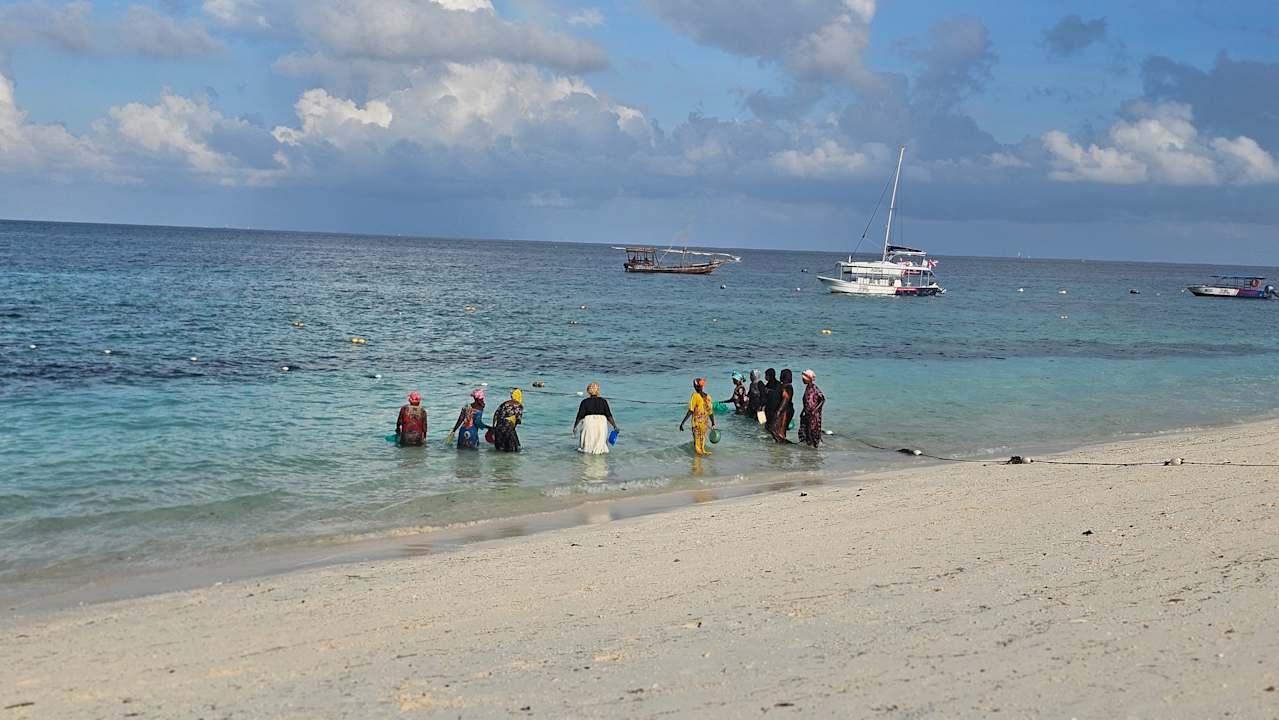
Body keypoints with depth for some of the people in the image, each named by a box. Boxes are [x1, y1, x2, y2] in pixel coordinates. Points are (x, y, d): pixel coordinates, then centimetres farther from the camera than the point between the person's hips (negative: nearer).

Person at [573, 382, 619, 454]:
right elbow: (609, 416, 3)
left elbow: (580, 416, 2)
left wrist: (575, 426, 13)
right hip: (602, 423, 1)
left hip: (589, 422, -1)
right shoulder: (603, 401, 9)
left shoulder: (585, 402, 5)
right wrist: (615, 426, 7)